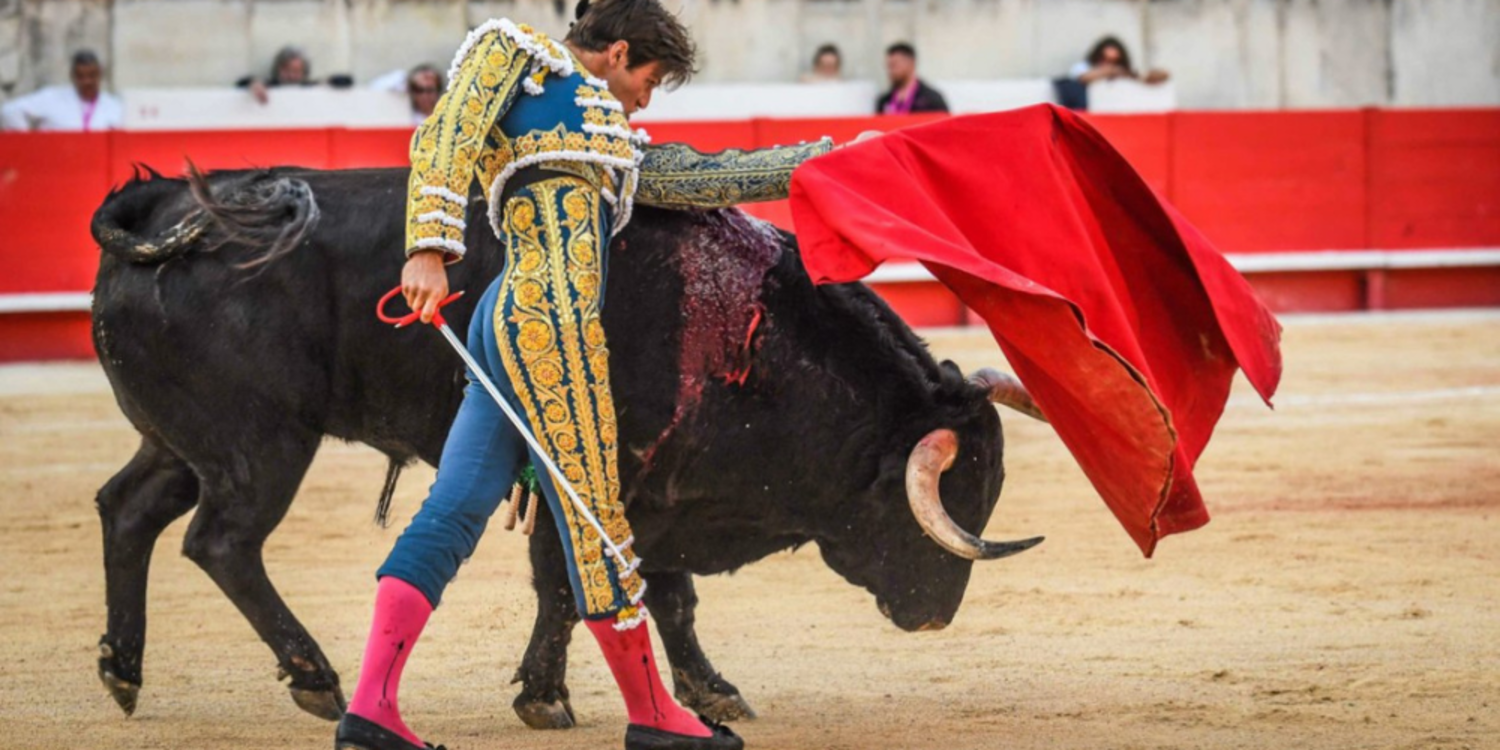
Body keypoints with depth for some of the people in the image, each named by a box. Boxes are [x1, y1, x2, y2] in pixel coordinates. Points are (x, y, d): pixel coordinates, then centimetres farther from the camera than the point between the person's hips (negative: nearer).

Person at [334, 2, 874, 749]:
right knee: (593, 516, -1)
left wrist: (823, 158, 36)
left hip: (506, 324, 9)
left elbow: (706, 177, 32)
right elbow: (442, 143, -6)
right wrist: (431, 246, -19)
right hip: (548, 319, -9)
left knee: (454, 511, 1)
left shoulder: (610, 141, 29)